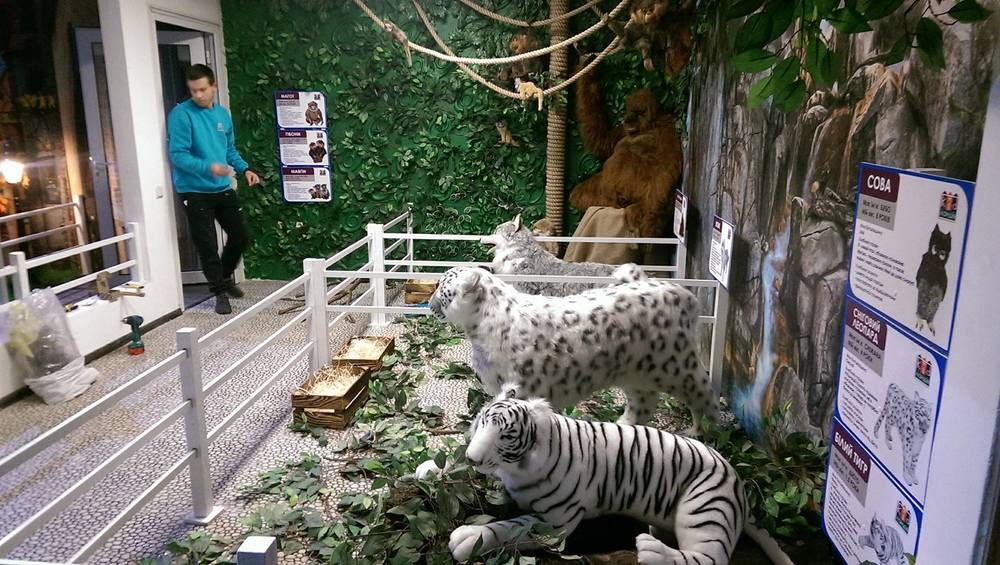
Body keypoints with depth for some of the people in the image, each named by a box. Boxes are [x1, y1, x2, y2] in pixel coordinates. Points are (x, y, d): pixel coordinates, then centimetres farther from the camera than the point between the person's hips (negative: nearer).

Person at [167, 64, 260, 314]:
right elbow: (178, 155, -17)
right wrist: (208, 167, -31)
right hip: (195, 192, -6)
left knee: (240, 236, 12)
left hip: (223, 189, 6)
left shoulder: (223, 114, 8)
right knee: (208, 246, 0)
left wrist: (245, 169, 3)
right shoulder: (181, 114, -11)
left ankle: (225, 277, 35)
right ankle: (220, 292, 17)